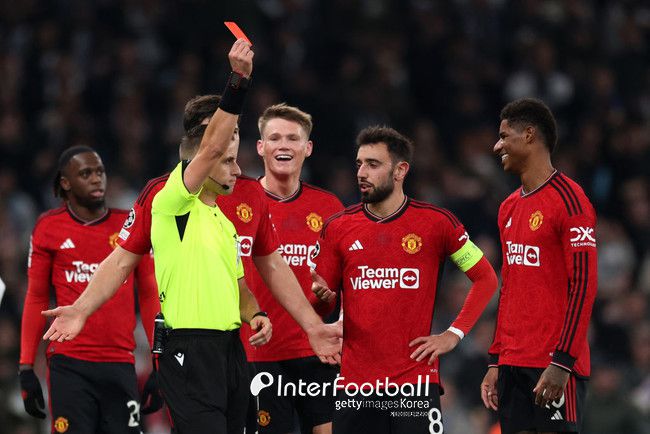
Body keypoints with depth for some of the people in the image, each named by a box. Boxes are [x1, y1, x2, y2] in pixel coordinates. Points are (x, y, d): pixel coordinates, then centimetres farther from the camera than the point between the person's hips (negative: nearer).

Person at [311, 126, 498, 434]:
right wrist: (321, 295, -12)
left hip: (415, 382, -2)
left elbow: (486, 278, 8)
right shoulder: (338, 228, 7)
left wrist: (454, 334, -1)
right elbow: (323, 302, 12)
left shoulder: (436, 222, 0)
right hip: (354, 383, 2)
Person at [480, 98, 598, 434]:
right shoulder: (510, 207, 17)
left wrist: (562, 363, -20)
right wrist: (496, 362, 17)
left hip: (553, 365, -8)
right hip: (513, 364, 8)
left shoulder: (569, 201, -9)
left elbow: (583, 286, -15)